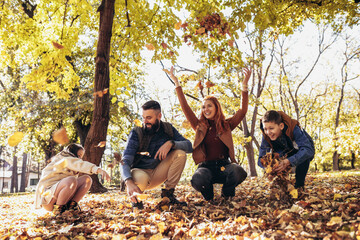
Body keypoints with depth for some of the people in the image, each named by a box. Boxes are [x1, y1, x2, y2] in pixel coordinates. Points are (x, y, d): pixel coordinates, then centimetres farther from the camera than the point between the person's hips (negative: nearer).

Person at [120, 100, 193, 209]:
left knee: (180, 153, -18)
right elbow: (125, 161, -25)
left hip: (157, 174, 3)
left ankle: (168, 192, -7)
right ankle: (136, 197, -2)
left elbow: (189, 146, -10)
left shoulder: (168, 129, -3)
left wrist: (171, 143, -30)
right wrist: (129, 182, -44)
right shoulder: (136, 133, -15)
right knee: (141, 178, -40)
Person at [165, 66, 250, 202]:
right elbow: (185, 108, 7)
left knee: (238, 172, -33)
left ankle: (226, 193, 4)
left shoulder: (227, 125, 11)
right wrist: (177, 84, 4)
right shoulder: (200, 127, 12)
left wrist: (244, 86, -7)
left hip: (224, 165, 1)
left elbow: (243, 111, 1)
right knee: (198, 180, -35)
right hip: (206, 166, 0)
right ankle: (208, 195, 4)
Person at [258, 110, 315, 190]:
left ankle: (299, 186, -16)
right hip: (287, 153, 3)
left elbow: (308, 150, -47)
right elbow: (261, 159, -25)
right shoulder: (266, 136, -25)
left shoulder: (293, 129, -37)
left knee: (304, 155, -37)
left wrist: (289, 161, -61)